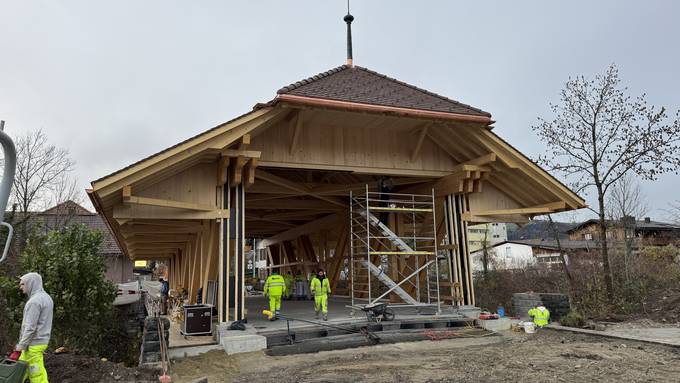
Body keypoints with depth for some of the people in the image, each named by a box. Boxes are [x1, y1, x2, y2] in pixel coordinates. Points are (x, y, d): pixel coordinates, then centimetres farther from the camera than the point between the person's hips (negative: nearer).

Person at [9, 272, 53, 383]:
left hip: (33, 344, -9)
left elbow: (30, 328, -22)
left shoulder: (34, 301, -18)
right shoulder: (46, 297, 11)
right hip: (41, 341, 9)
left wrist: (18, 349, -18)